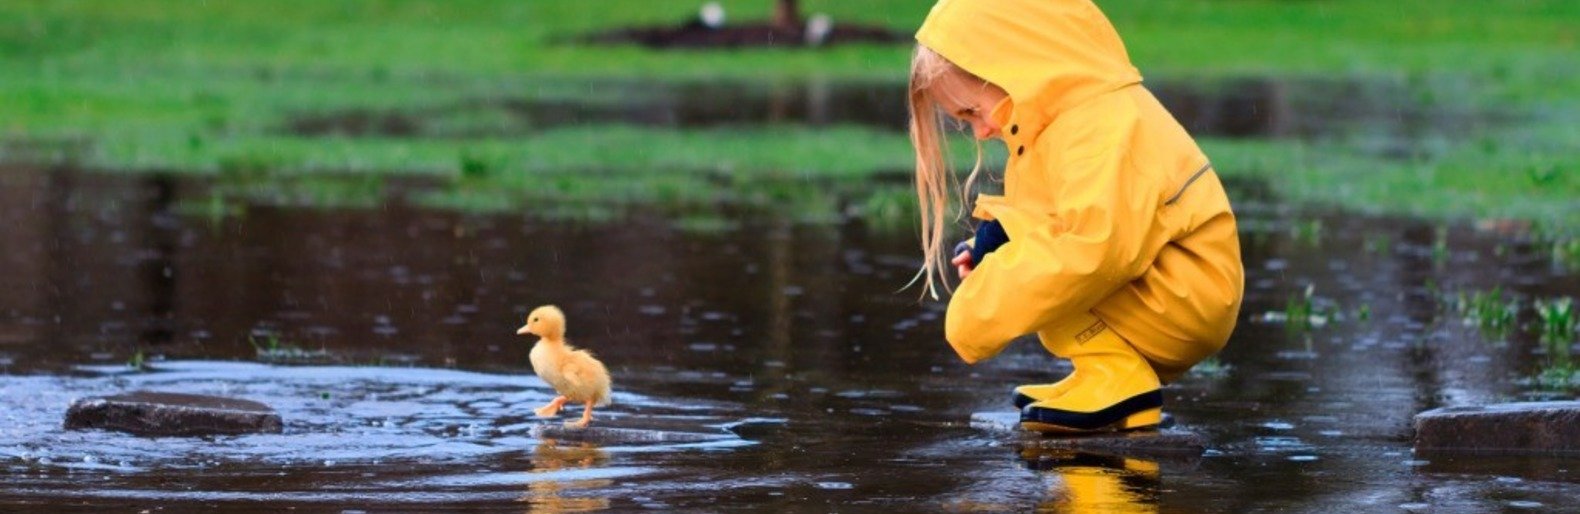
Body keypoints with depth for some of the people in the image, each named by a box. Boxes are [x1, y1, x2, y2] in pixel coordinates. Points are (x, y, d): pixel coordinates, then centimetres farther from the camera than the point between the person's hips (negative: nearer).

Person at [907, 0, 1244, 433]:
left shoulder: (1102, 132, -22)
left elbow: (1093, 248, -36)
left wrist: (980, 315, -32)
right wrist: (985, 252, -5)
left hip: (1189, 298, -11)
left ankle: (1118, 380, -19)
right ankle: (1118, 374, 6)